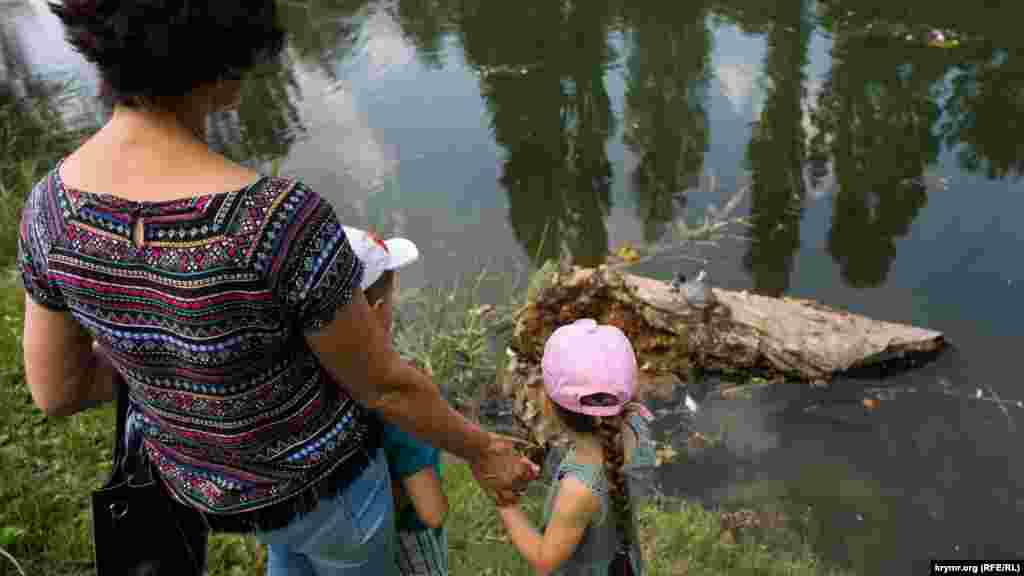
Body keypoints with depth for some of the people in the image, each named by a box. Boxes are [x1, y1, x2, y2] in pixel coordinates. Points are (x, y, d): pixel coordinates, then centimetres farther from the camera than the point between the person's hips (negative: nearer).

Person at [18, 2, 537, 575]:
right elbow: (385, 384, -27)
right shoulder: (283, 223, -41)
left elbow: (57, 390, -7)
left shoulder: (54, 204, -20)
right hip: (314, 473, -4)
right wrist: (482, 452, -7)